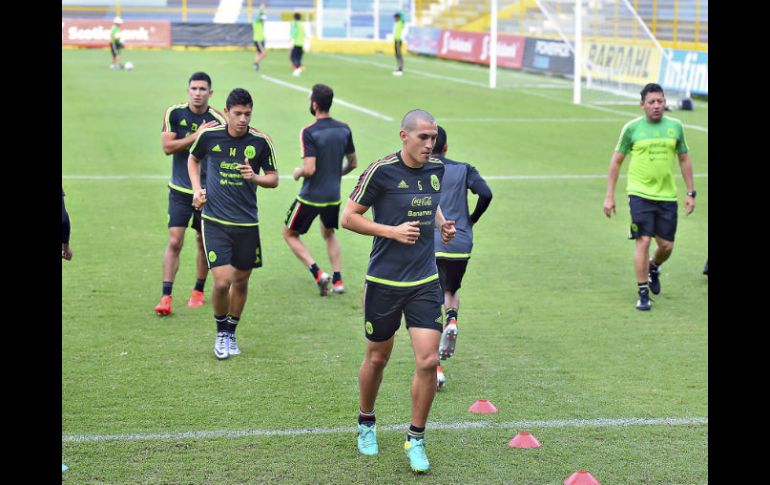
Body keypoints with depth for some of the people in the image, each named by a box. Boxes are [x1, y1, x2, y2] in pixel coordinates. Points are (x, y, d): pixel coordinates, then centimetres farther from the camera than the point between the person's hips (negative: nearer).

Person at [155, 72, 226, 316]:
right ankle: (166, 296, -6)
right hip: (180, 190, 0)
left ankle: (198, 291, 29)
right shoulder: (174, 113, -4)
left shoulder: (218, 122, -7)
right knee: (174, 241, -8)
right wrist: (197, 135, -20)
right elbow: (167, 146, -11)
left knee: (204, 242, 11)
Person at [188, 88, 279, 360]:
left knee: (241, 281, 11)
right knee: (222, 281, -11)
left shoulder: (261, 141, -5)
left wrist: (255, 177, -16)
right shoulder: (209, 136, -5)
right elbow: (193, 158, 17)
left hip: (247, 222, 2)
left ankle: (230, 333, 33)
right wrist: (196, 188, 4)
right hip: (215, 221, -2)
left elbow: (274, 179, 4)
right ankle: (220, 332, 15)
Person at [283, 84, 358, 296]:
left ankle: (317, 273, 0)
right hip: (333, 196, 6)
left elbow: (309, 169, -25)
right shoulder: (344, 129, -2)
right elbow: (352, 163, 8)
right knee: (328, 233, 29)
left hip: (310, 197, -6)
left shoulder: (309, 133, -20)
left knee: (289, 233, 14)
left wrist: (298, 172, -3)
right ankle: (337, 279, 20)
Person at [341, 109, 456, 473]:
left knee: (428, 361, -7)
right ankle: (366, 424, 37)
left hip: (425, 282, 3)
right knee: (377, 358, 12)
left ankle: (416, 440, 8)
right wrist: (393, 231, -17)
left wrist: (441, 224, 4)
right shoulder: (381, 171, -12)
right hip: (383, 281, -3)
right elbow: (348, 217, -8)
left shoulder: (436, 169, 4)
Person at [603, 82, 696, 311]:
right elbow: (616, 160, 3)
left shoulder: (675, 126, 5)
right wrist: (609, 196, 0)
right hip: (640, 195, -3)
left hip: (667, 196, 3)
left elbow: (684, 159, 15)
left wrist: (691, 193, 10)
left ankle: (653, 268, 40)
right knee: (643, 242, -9)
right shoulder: (632, 128, -3)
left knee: (666, 246, 6)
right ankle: (643, 294, 1)